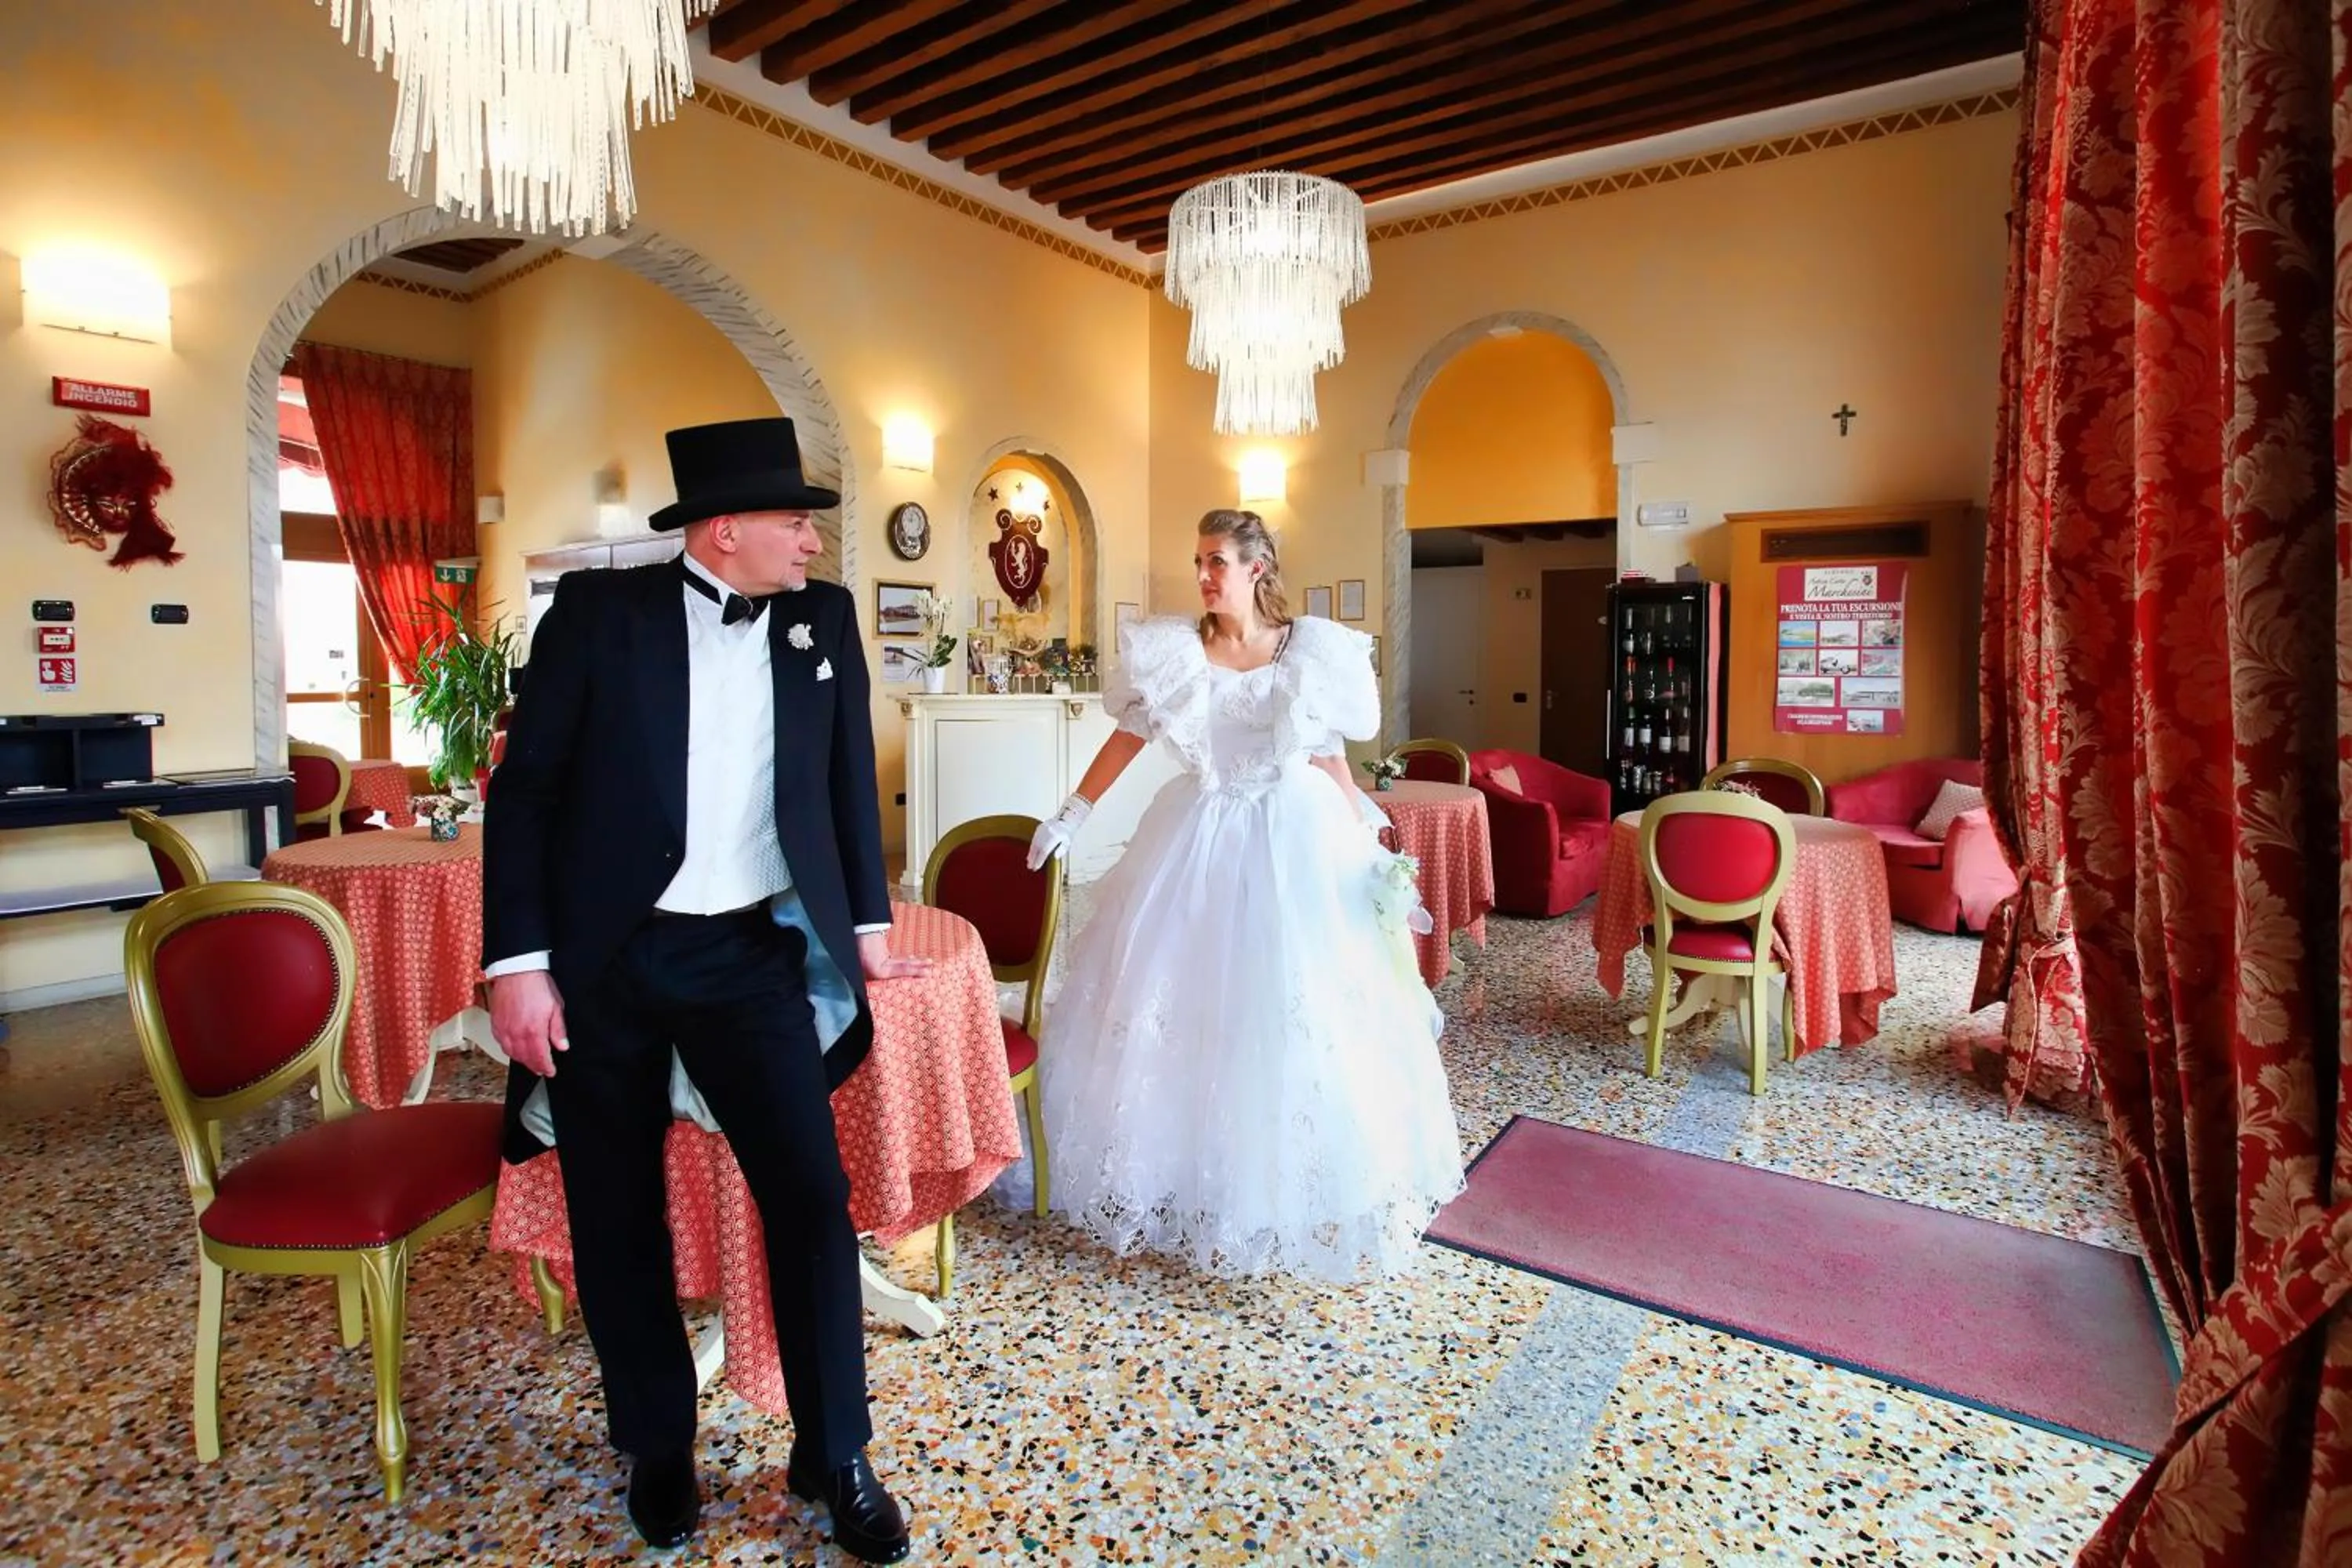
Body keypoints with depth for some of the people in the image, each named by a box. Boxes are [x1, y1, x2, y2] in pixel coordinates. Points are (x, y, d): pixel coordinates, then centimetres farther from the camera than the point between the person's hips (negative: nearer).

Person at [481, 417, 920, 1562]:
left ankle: (833, 1456, 20)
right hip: (602, 959, -1)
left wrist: (868, 919, 13)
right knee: (619, 1218, 12)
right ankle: (658, 1447, 36)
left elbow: (850, 775, 12)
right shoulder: (597, 611, -4)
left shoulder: (824, 619, 4)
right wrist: (518, 963, -8)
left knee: (813, 1197, -1)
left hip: (752, 955, 2)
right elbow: (525, 789, -3)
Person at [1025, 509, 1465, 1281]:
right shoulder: (1171, 649, -1)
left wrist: (1370, 847, -2)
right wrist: (1070, 814, 7)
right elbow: (1127, 739, 6)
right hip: (1199, 841, 2)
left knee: (1299, 1012, 5)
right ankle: (1184, 1166, 29)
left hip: (1297, 842, -1)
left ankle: (1297, 1184, 26)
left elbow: (1332, 760, 1)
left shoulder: (1314, 650, -3)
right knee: (1182, 1004, 8)